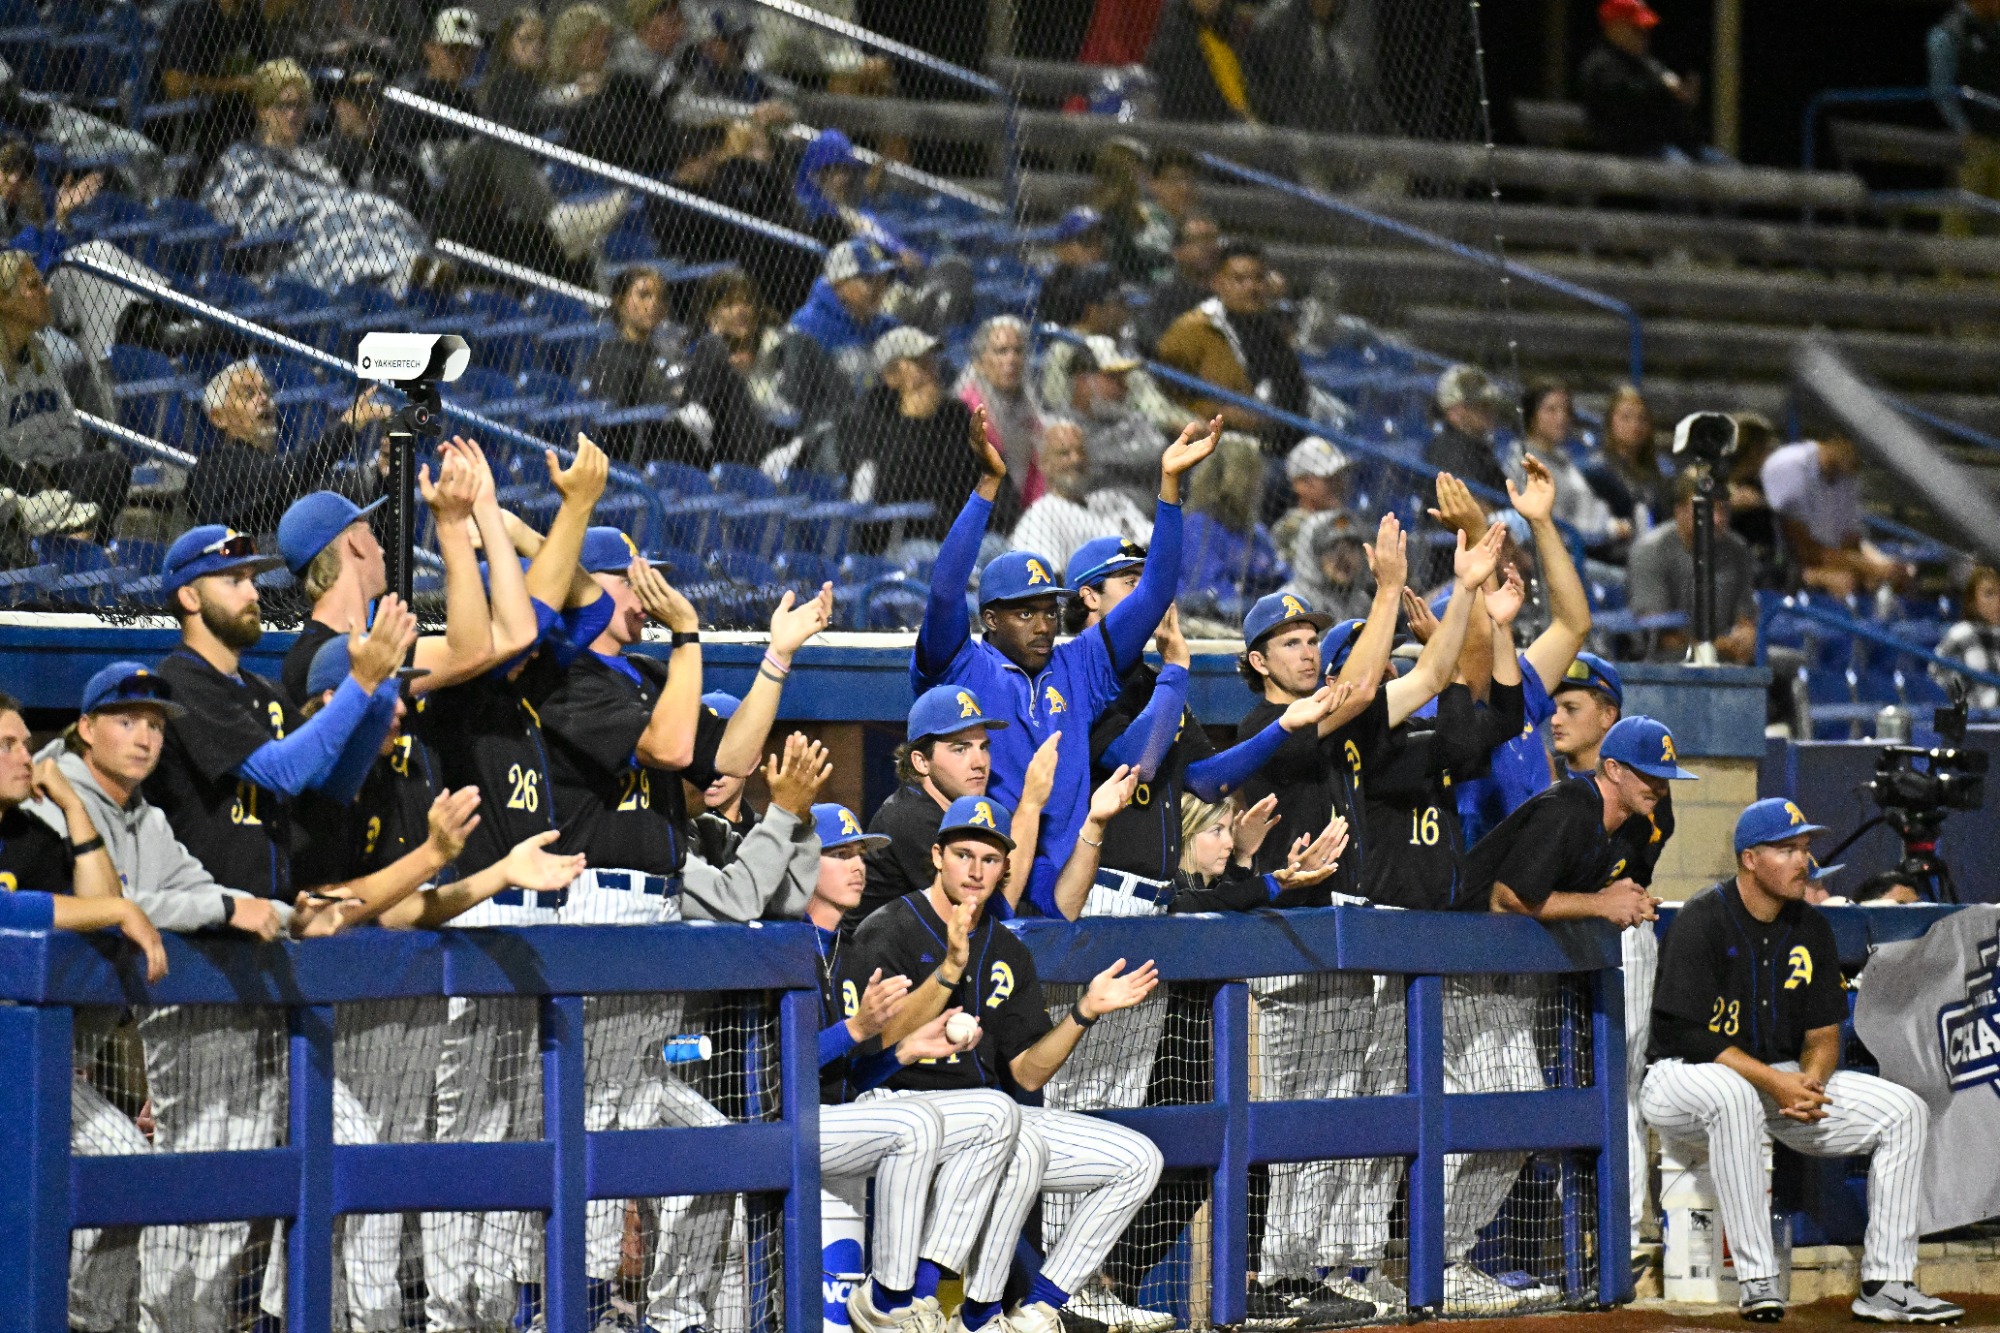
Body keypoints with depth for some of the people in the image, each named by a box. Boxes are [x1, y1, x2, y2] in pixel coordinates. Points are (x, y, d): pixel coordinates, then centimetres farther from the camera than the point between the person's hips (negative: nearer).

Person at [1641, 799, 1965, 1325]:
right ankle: (1756, 1281, -37)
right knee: (1733, 1096, -43)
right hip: (1682, 1078, -7)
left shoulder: (1810, 928, 5)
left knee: (1905, 1112, -8)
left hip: (1785, 1078, 7)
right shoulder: (1700, 922, -15)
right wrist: (1775, 1082, -29)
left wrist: (1810, 1082, -17)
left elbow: (1824, 1034, 7)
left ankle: (1885, 1286, -11)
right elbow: (1689, 1035, -21)